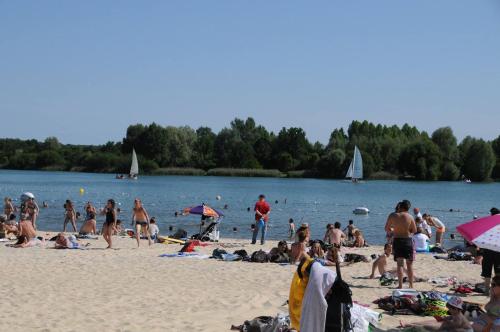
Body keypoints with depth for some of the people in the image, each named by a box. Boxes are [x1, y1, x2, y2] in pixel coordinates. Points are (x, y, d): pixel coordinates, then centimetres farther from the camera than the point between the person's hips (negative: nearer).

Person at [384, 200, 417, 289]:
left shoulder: (392, 215, -6)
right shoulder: (409, 217, -9)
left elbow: (387, 229, 2)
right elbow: (414, 230, -1)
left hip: (397, 241, 1)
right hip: (407, 240, -1)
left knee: (399, 264, 7)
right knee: (409, 264, 9)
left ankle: (400, 285, 3)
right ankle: (411, 285, 11)